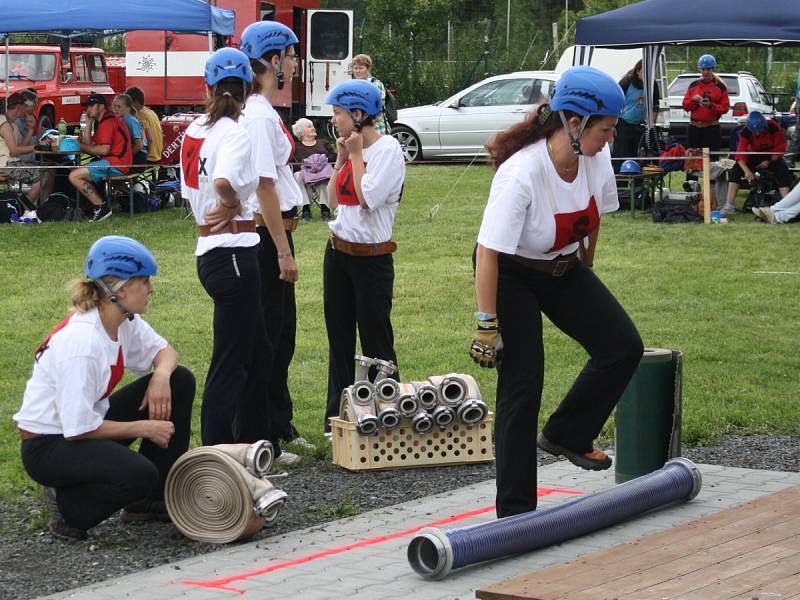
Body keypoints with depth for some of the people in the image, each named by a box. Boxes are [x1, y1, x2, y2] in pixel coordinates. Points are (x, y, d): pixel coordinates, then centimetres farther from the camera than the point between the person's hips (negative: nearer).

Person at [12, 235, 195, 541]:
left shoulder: (125, 320, -3)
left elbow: (163, 351, 11)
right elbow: (79, 428, -26)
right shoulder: (81, 341, -29)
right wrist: (144, 428, -16)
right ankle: (68, 506, -3)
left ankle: (154, 499, 7)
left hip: (86, 425, 9)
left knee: (180, 381, 0)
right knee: (139, 475, -34)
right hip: (48, 446, -9)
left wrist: (162, 373, -14)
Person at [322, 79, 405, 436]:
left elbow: (368, 198, -22)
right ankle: (337, 417, 18)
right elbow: (333, 201, 10)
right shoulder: (350, 149, 11)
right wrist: (341, 159, 3)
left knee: (376, 342, -2)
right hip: (338, 252, 8)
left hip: (372, 257, -8)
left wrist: (356, 155, -13)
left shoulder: (387, 149, -12)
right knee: (339, 339, 11)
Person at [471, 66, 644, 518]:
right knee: (522, 382, -9)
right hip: (512, 274, -6)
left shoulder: (597, 159, -13)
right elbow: (488, 252, -31)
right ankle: (515, 511, 1)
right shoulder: (522, 173, -33)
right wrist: (488, 324, -29)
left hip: (564, 269, 7)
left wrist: (586, 270, 18)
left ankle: (566, 435, 16)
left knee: (623, 346, -7)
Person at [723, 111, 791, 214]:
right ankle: (728, 205, -27)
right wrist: (746, 170, -42)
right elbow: (740, 154, -26)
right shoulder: (746, 132, -20)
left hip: (772, 156, -1)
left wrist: (769, 161, -24)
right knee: (736, 170, -22)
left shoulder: (773, 127, -23)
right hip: (754, 156, 1)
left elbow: (780, 148, -12)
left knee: (783, 171, -29)